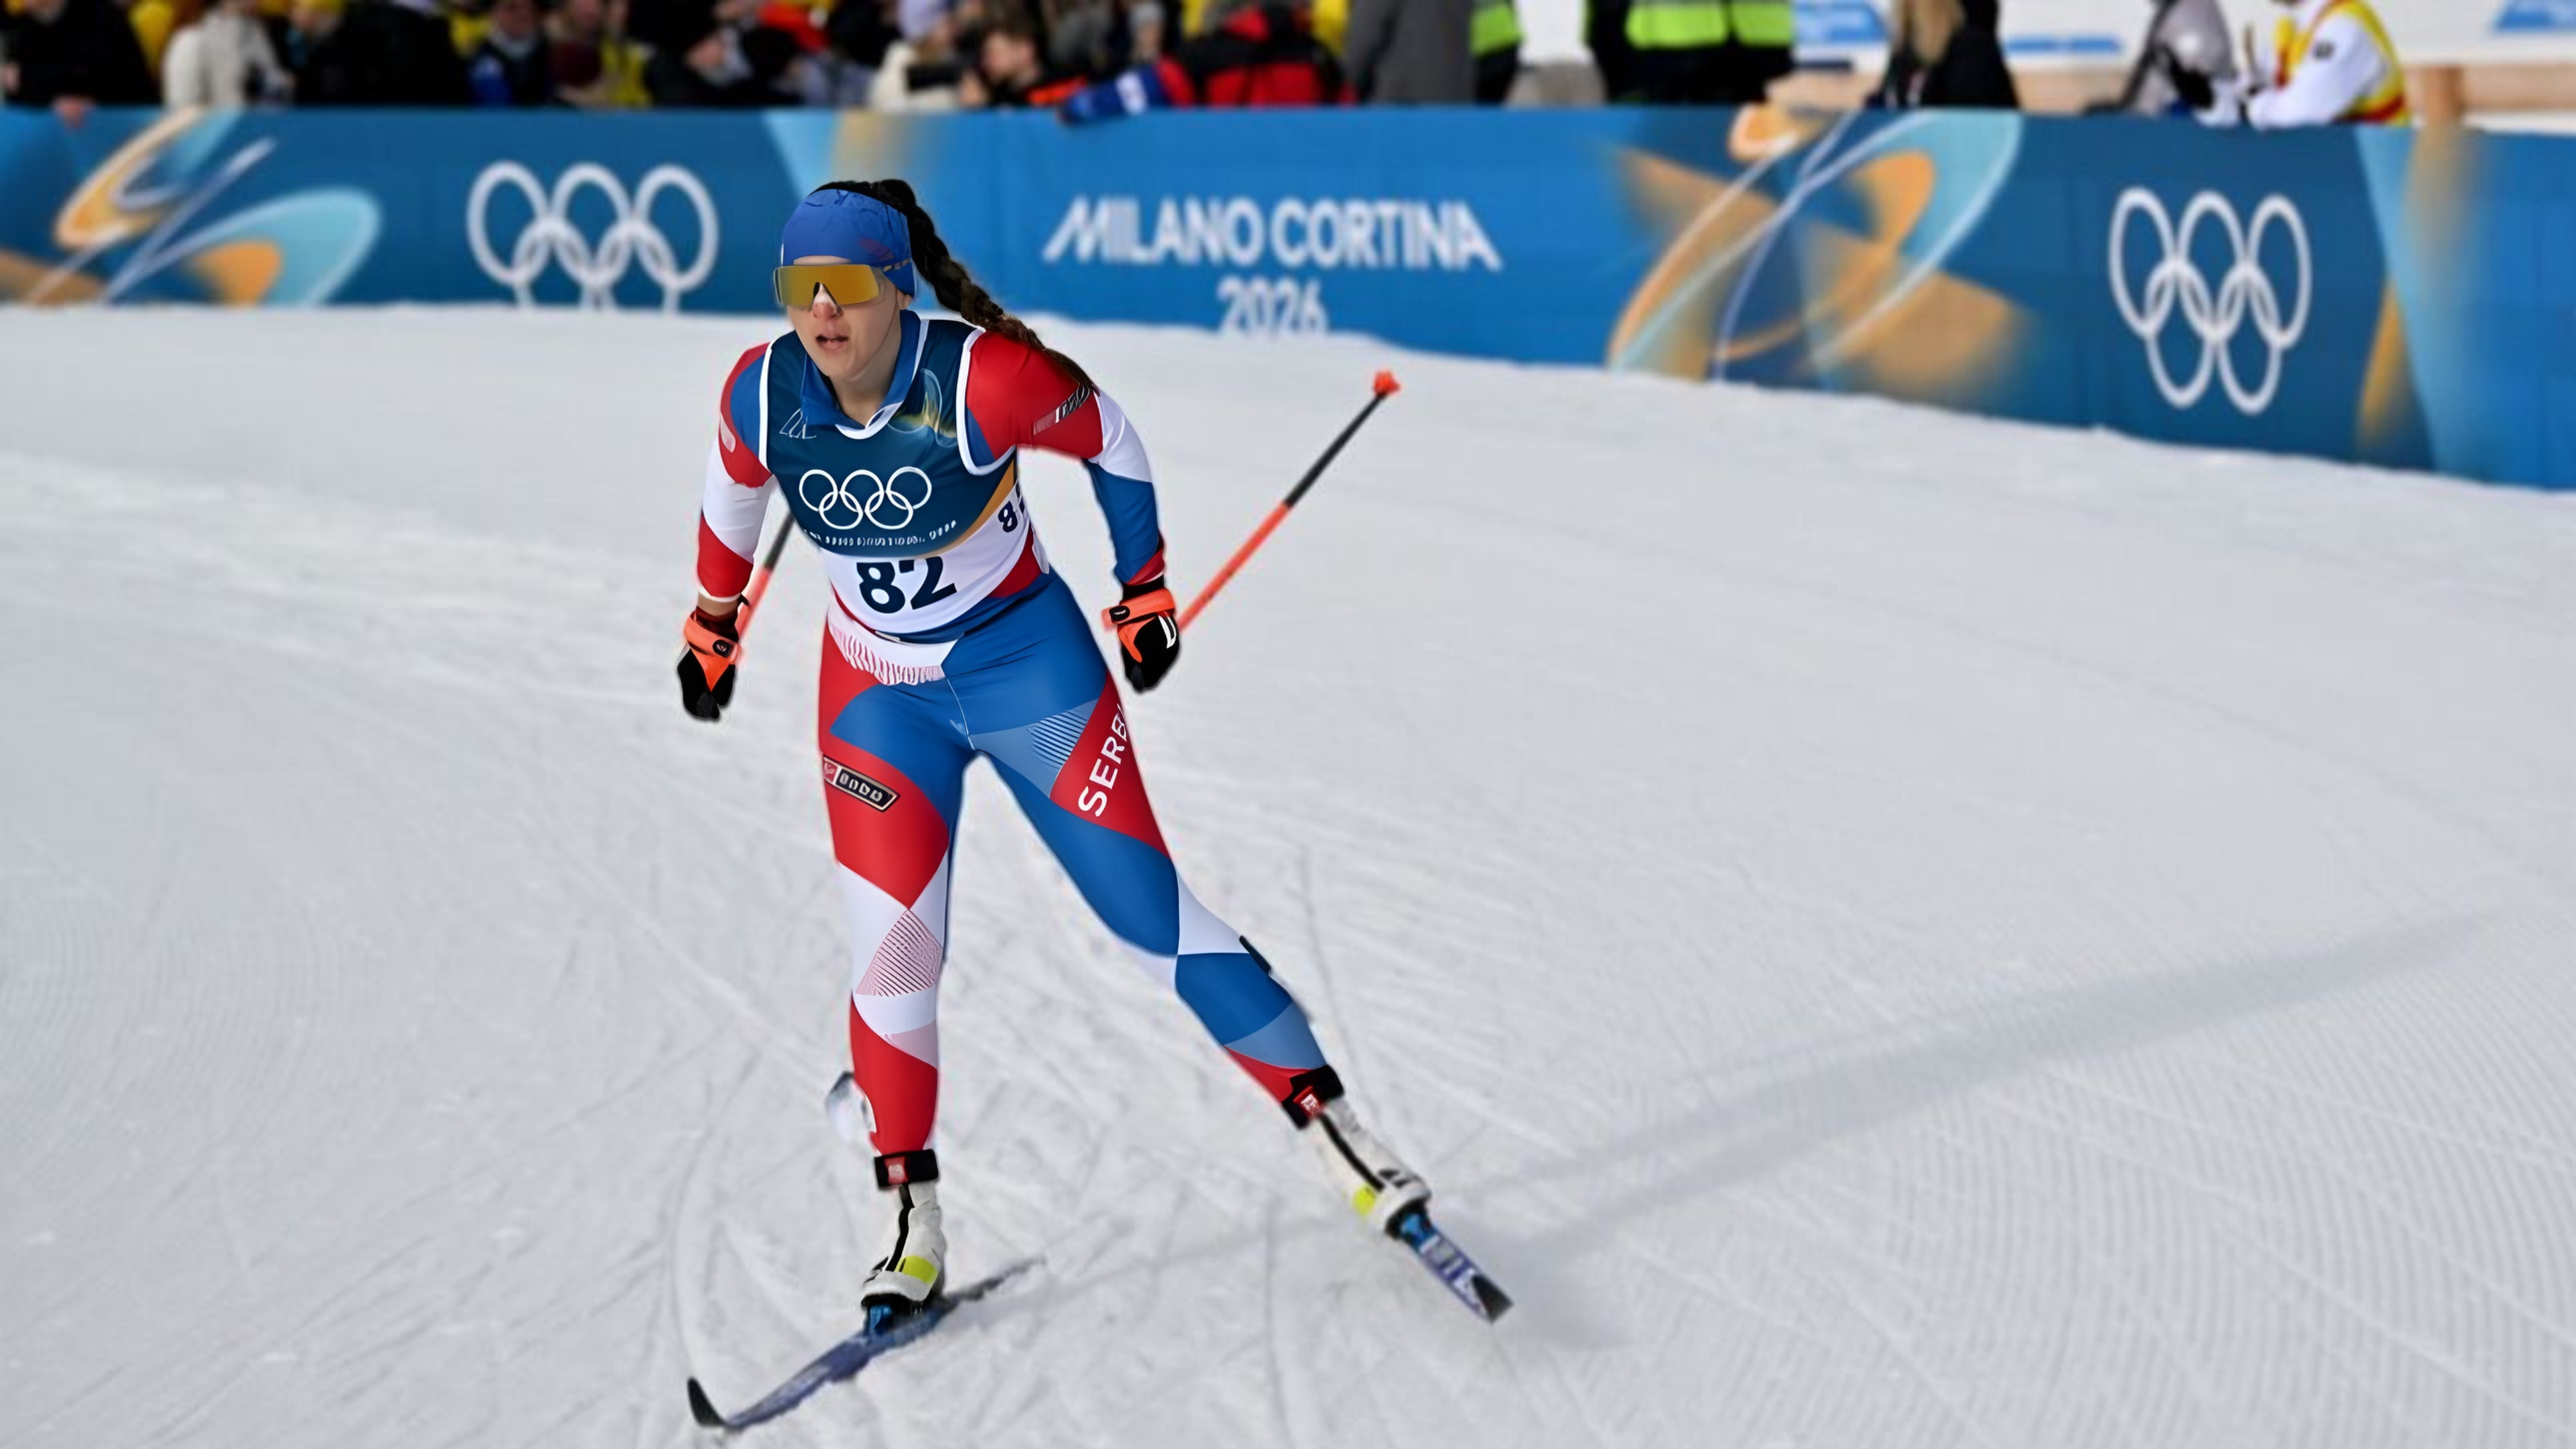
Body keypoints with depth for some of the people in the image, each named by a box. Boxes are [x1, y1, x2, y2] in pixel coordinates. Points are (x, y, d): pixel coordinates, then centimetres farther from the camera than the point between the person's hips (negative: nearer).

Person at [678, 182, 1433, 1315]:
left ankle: (1332, 1123, 10)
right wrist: (713, 622, 19)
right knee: (892, 954, -6)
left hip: (1027, 667, -3)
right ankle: (914, 1227, 8)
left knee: (1147, 912, -3)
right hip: (877, 692, 3)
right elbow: (733, 496, 8)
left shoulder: (985, 382, -26)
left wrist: (1146, 587, 2)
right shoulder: (761, 395, -15)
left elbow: (1111, 442, -7)